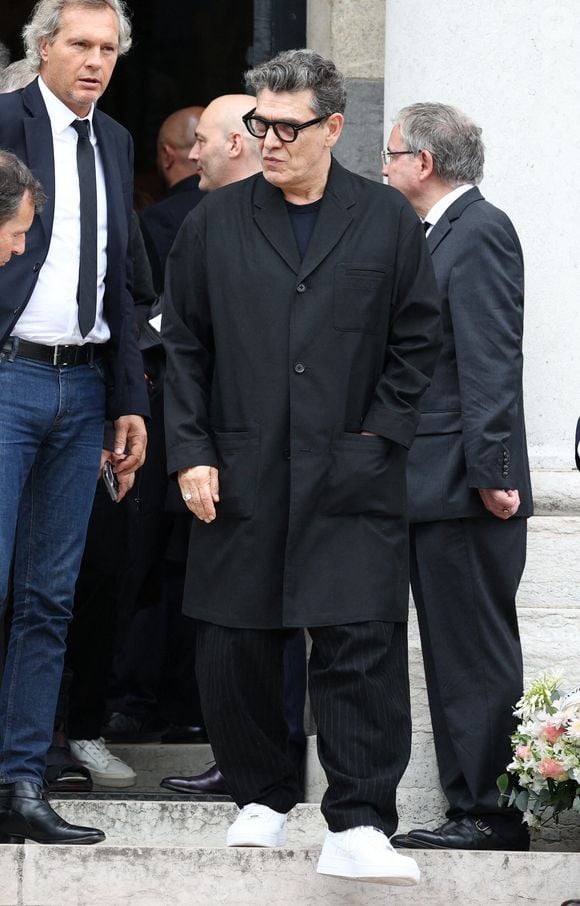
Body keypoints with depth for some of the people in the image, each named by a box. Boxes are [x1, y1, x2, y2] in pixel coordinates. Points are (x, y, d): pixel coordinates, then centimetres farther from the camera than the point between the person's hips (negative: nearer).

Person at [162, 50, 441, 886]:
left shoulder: (388, 221, 5)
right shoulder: (215, 223, 8)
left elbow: (415, 343, 7)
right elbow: (184, 347, 9)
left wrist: (377, 438, -3)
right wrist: (192, 454, 1)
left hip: (351, 480, -2)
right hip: (240, 478, 2)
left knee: (362, 648, -9)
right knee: (234, 651, 6)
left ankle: (358, 828, -7)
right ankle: (263, 798, 24)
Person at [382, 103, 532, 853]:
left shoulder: (479, 234, -12)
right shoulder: (437, 235, 17)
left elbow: (492, 362, -18)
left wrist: (491, 471, -21)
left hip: (463, 486, -10)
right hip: (433, 486, 10)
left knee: (476, 657, -6)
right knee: (455, 656, 11)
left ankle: (490, 814, -3)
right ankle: (471, 806, 16)